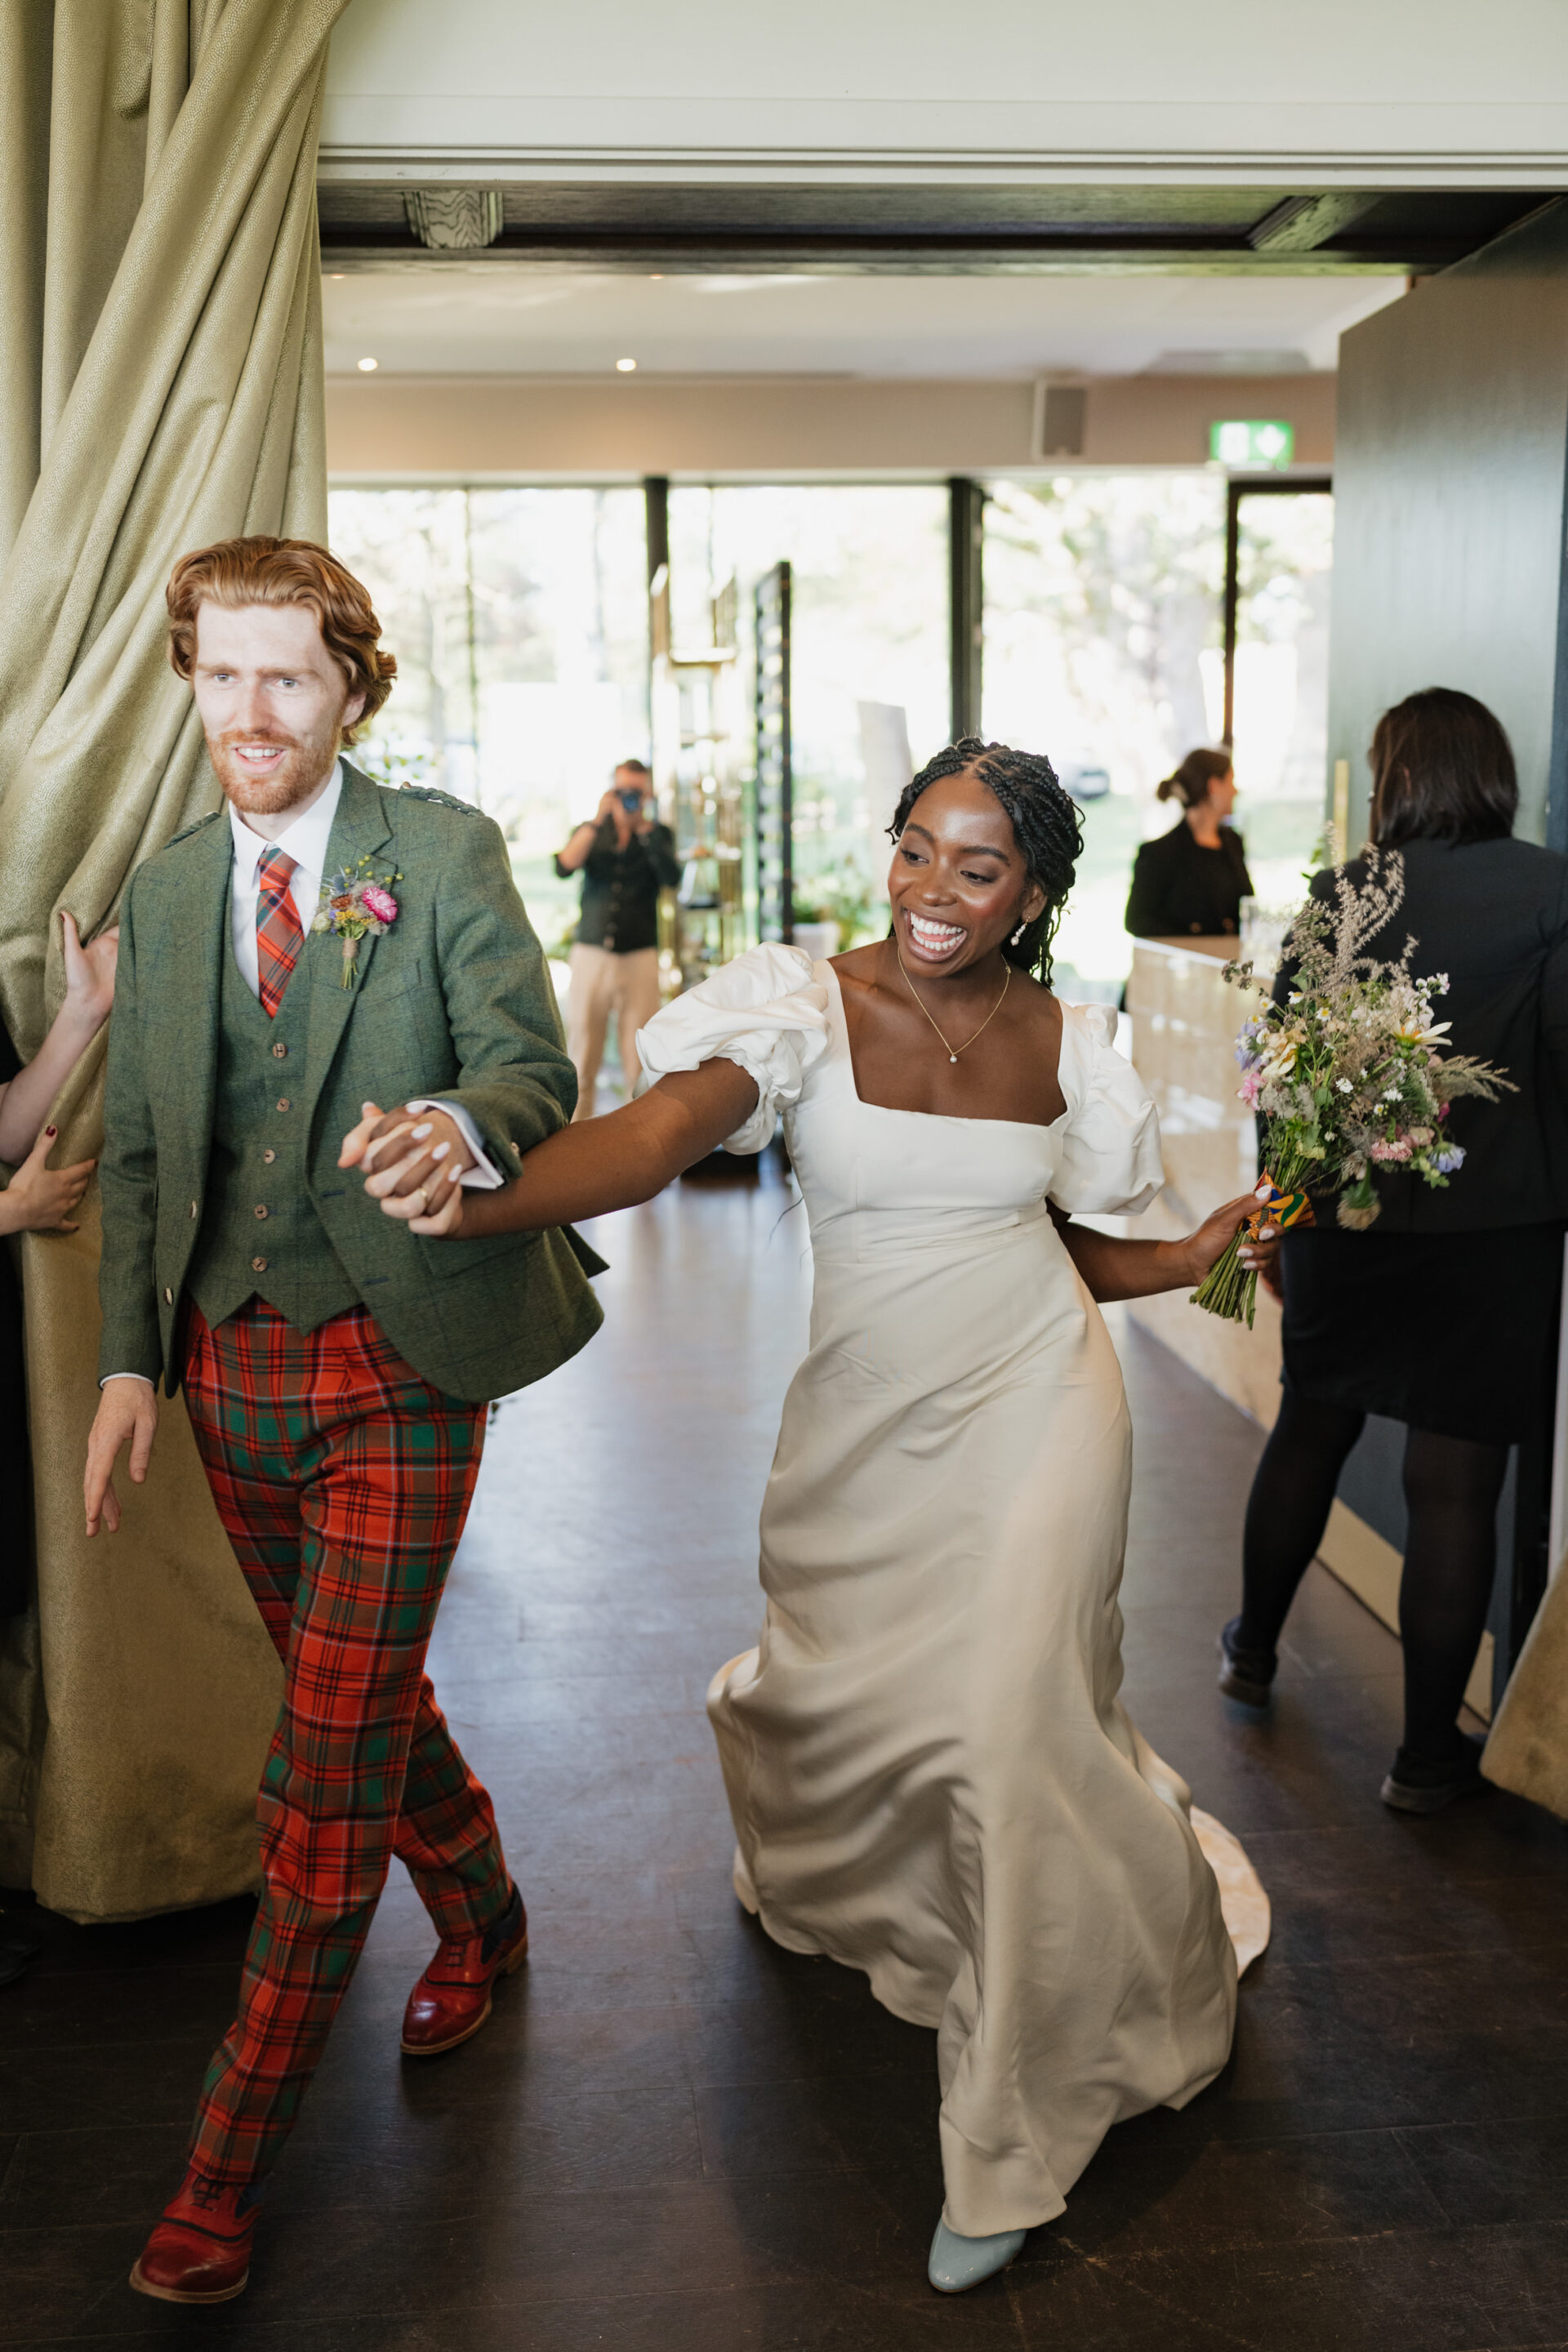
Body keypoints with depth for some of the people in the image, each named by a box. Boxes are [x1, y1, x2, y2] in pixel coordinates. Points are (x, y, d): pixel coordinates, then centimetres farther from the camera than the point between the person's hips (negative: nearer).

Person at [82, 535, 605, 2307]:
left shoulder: (444, 851, -4)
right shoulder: (165, 890, 9)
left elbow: (531, 1061, -9)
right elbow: (136, 1148, 11)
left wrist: (466, 1123, -33)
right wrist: (131, 1358, 4)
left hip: (397, 1364, -5)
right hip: (231, 1367, 5)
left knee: (326, 1756, -3)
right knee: (358, 1696, 19)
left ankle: (231, 2161, 12)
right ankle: (480, 1918, 46)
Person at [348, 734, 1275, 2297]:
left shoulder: (1066, 1043, -2)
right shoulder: (807, 1007, -12)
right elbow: (656, 1131, -31)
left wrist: (1198, 1258, -2)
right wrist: (472, 1198, -49)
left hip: (1034, 1418, 0)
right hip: (865, 1429, 0)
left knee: (1007, 1723, -4)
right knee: (840, 1700, 16)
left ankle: (1017, 2125, 21)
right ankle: (843, 1889, 58)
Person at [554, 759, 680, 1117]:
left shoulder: (658, 835, 10)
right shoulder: (591, 831, 12)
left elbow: (671, 878, -8)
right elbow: (564, 867, -6)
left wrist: (643, 826, -10)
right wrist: (597, 820, -11)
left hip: (639, 956, -1)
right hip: (591, 951, 1)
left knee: (640, 1054, -4)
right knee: (581, 1050, -2)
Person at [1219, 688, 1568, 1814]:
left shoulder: (1338, 895, -2)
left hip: (1345, 1217, 3)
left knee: (1309, 1428, 22)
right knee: (1455, 1482, 4)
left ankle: (1255, 1646, 40)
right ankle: (1430, 1752, 15)